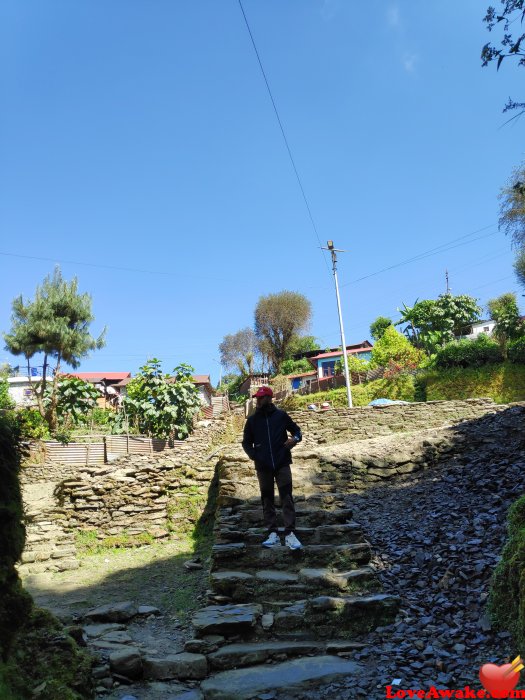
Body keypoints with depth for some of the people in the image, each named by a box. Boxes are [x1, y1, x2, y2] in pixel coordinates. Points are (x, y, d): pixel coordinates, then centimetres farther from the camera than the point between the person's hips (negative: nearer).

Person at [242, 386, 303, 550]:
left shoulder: (281, 415, 2)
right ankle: (273, 534, 10)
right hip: (263, 466, 2)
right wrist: (253, 455, -3)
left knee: (287, 498, -6)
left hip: (282, 464, -2)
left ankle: (290, 534, -4)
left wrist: (295, 438, -10)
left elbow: (296, 430, 12)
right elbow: (246, 442, 14)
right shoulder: (252, 420, 7)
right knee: (267, 499, 5)